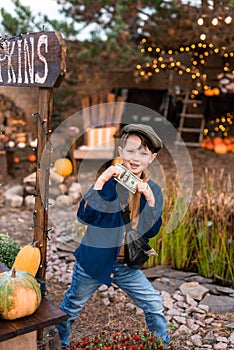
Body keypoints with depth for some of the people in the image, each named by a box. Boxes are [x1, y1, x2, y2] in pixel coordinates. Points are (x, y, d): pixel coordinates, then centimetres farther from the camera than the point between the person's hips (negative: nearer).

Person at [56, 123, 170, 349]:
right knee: (72, 307, 16)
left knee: (154, 305, 7)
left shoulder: (152, 190, -4)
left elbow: (151, 231, -8)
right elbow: (84, 216, -24)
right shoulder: (109, 180, -16)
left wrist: (150, 200, -23)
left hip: (127, 265, 3)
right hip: (95, 260, -3)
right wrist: (99, 183, -32)